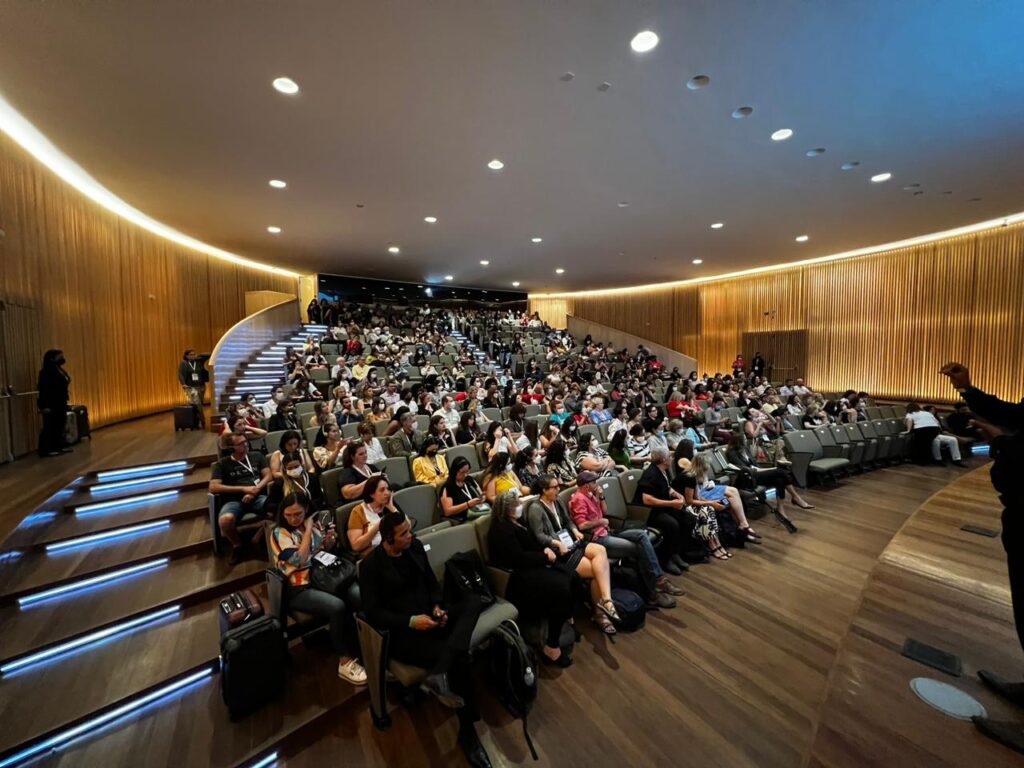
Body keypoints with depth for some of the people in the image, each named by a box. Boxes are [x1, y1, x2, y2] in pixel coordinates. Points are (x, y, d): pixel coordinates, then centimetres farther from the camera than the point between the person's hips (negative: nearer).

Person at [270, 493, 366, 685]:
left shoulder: (315, 522, 6)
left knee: (363, 597, -23)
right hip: (300, 588, -4)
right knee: (337, 607, -32)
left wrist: (330, 540, -6)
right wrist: (307, 530, -14)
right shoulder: (279, 533, -7)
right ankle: (345, 661, -12)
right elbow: (299, 560, -18)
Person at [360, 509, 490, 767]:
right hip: (402, 632, -6)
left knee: (473, 601, -21)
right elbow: (373, 612, -13)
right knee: (460, 659, -23)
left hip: (427, 616, 6)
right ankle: (467, 732, -2)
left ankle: (439, 672, -33)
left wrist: (437, 606, -8)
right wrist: (411, 621, -21)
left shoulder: (415, 546, 3)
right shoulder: (370, 565, -12)